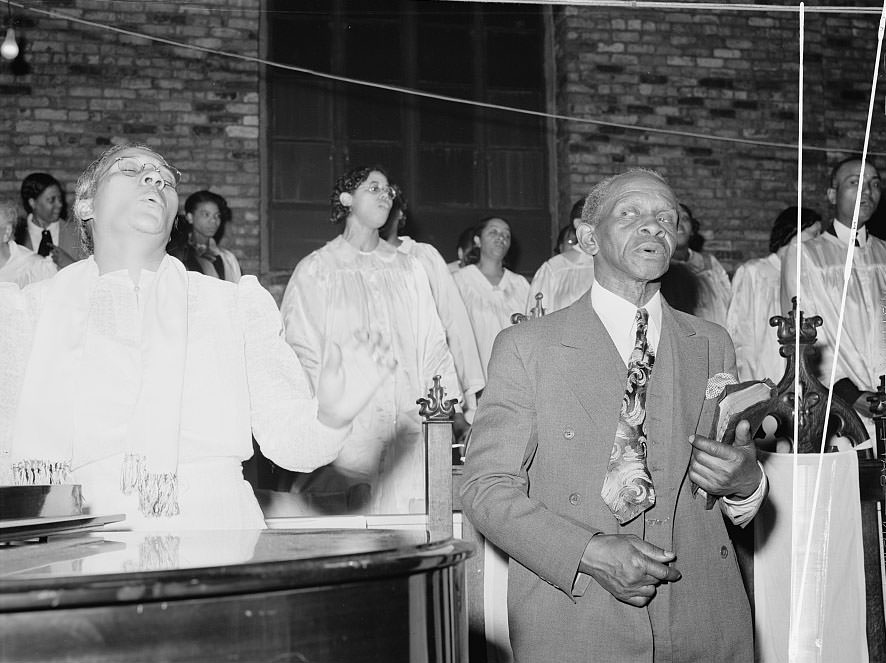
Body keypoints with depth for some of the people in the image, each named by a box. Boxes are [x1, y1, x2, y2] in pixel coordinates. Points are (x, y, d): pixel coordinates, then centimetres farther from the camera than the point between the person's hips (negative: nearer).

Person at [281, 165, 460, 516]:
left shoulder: (409, 270, 20)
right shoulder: (315, 270, 10)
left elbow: (433, 345, 15)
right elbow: (301, 354, 2)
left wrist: (449, 403, 2)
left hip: (407, 431, 3)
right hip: (343, 432, -3)